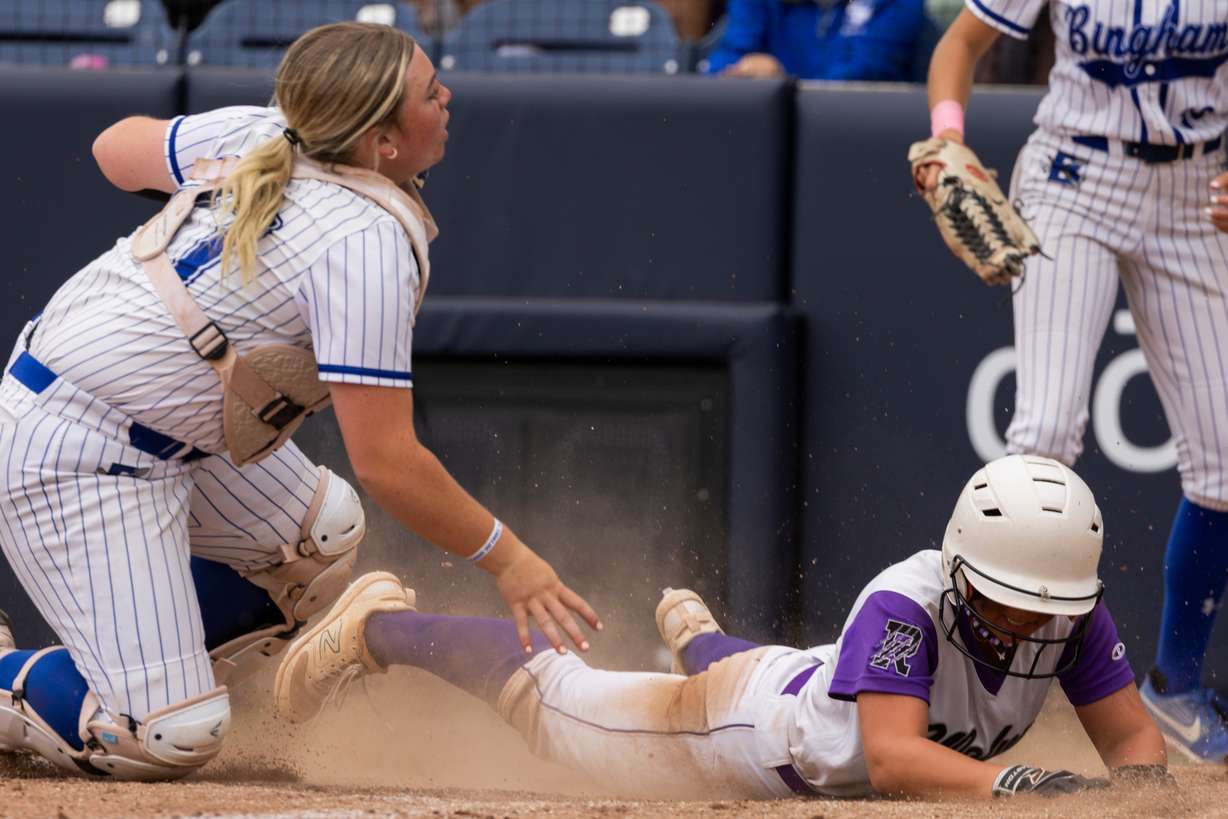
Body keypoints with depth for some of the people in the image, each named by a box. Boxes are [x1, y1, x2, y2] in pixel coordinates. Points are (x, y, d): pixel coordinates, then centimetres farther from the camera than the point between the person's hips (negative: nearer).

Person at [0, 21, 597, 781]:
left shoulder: (258, 135, 0)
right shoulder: (368, 242, -23)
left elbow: (118, 147, 20)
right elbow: (386, 461, -23)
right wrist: (504, 556, -12)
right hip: (79, 459, -10)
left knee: (322, 526, 19)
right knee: (169, 741, -13)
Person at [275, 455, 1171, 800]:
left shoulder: (1073, 611, -29)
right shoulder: (907, 604, -44)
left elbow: (1133, 732, -23)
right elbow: (891, 756, -52)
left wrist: (1136, 786, -45)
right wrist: (1011, 782, -65)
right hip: (748, 719, -6)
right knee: (551, 702, 16)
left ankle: (695, 635, 76)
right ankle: (381, 623, 39)